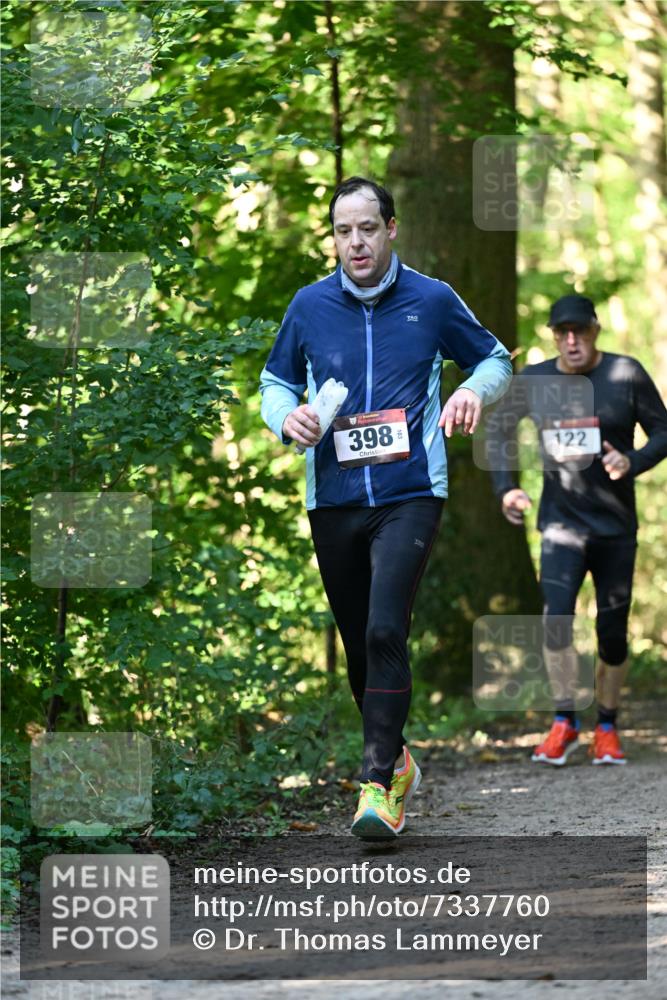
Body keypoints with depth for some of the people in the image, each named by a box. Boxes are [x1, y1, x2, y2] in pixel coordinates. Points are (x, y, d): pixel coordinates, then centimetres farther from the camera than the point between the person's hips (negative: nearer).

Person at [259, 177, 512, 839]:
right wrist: (286, 416, -5)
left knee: (385, 632, -19)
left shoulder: (432, 300, 1)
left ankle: (379, 785, -18)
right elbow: (276, 380, 17)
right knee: (358, 642, 10)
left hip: (409, 494, -3)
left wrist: (475, 390, -8)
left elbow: (494, 359, 14)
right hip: (333, 500, 3)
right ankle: (395, 758, 32)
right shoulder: (309, 306, 5)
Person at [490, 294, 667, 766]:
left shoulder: (626, 374, -6)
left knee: (613, 632, 4)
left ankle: (607, 727, 19)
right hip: (562, 520, 0)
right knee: (556, 615, -19)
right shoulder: (533, 382, -1)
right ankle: (564, 723, -9)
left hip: (616, 526, 0)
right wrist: (505, 487, 3)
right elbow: (500, 429, 16)